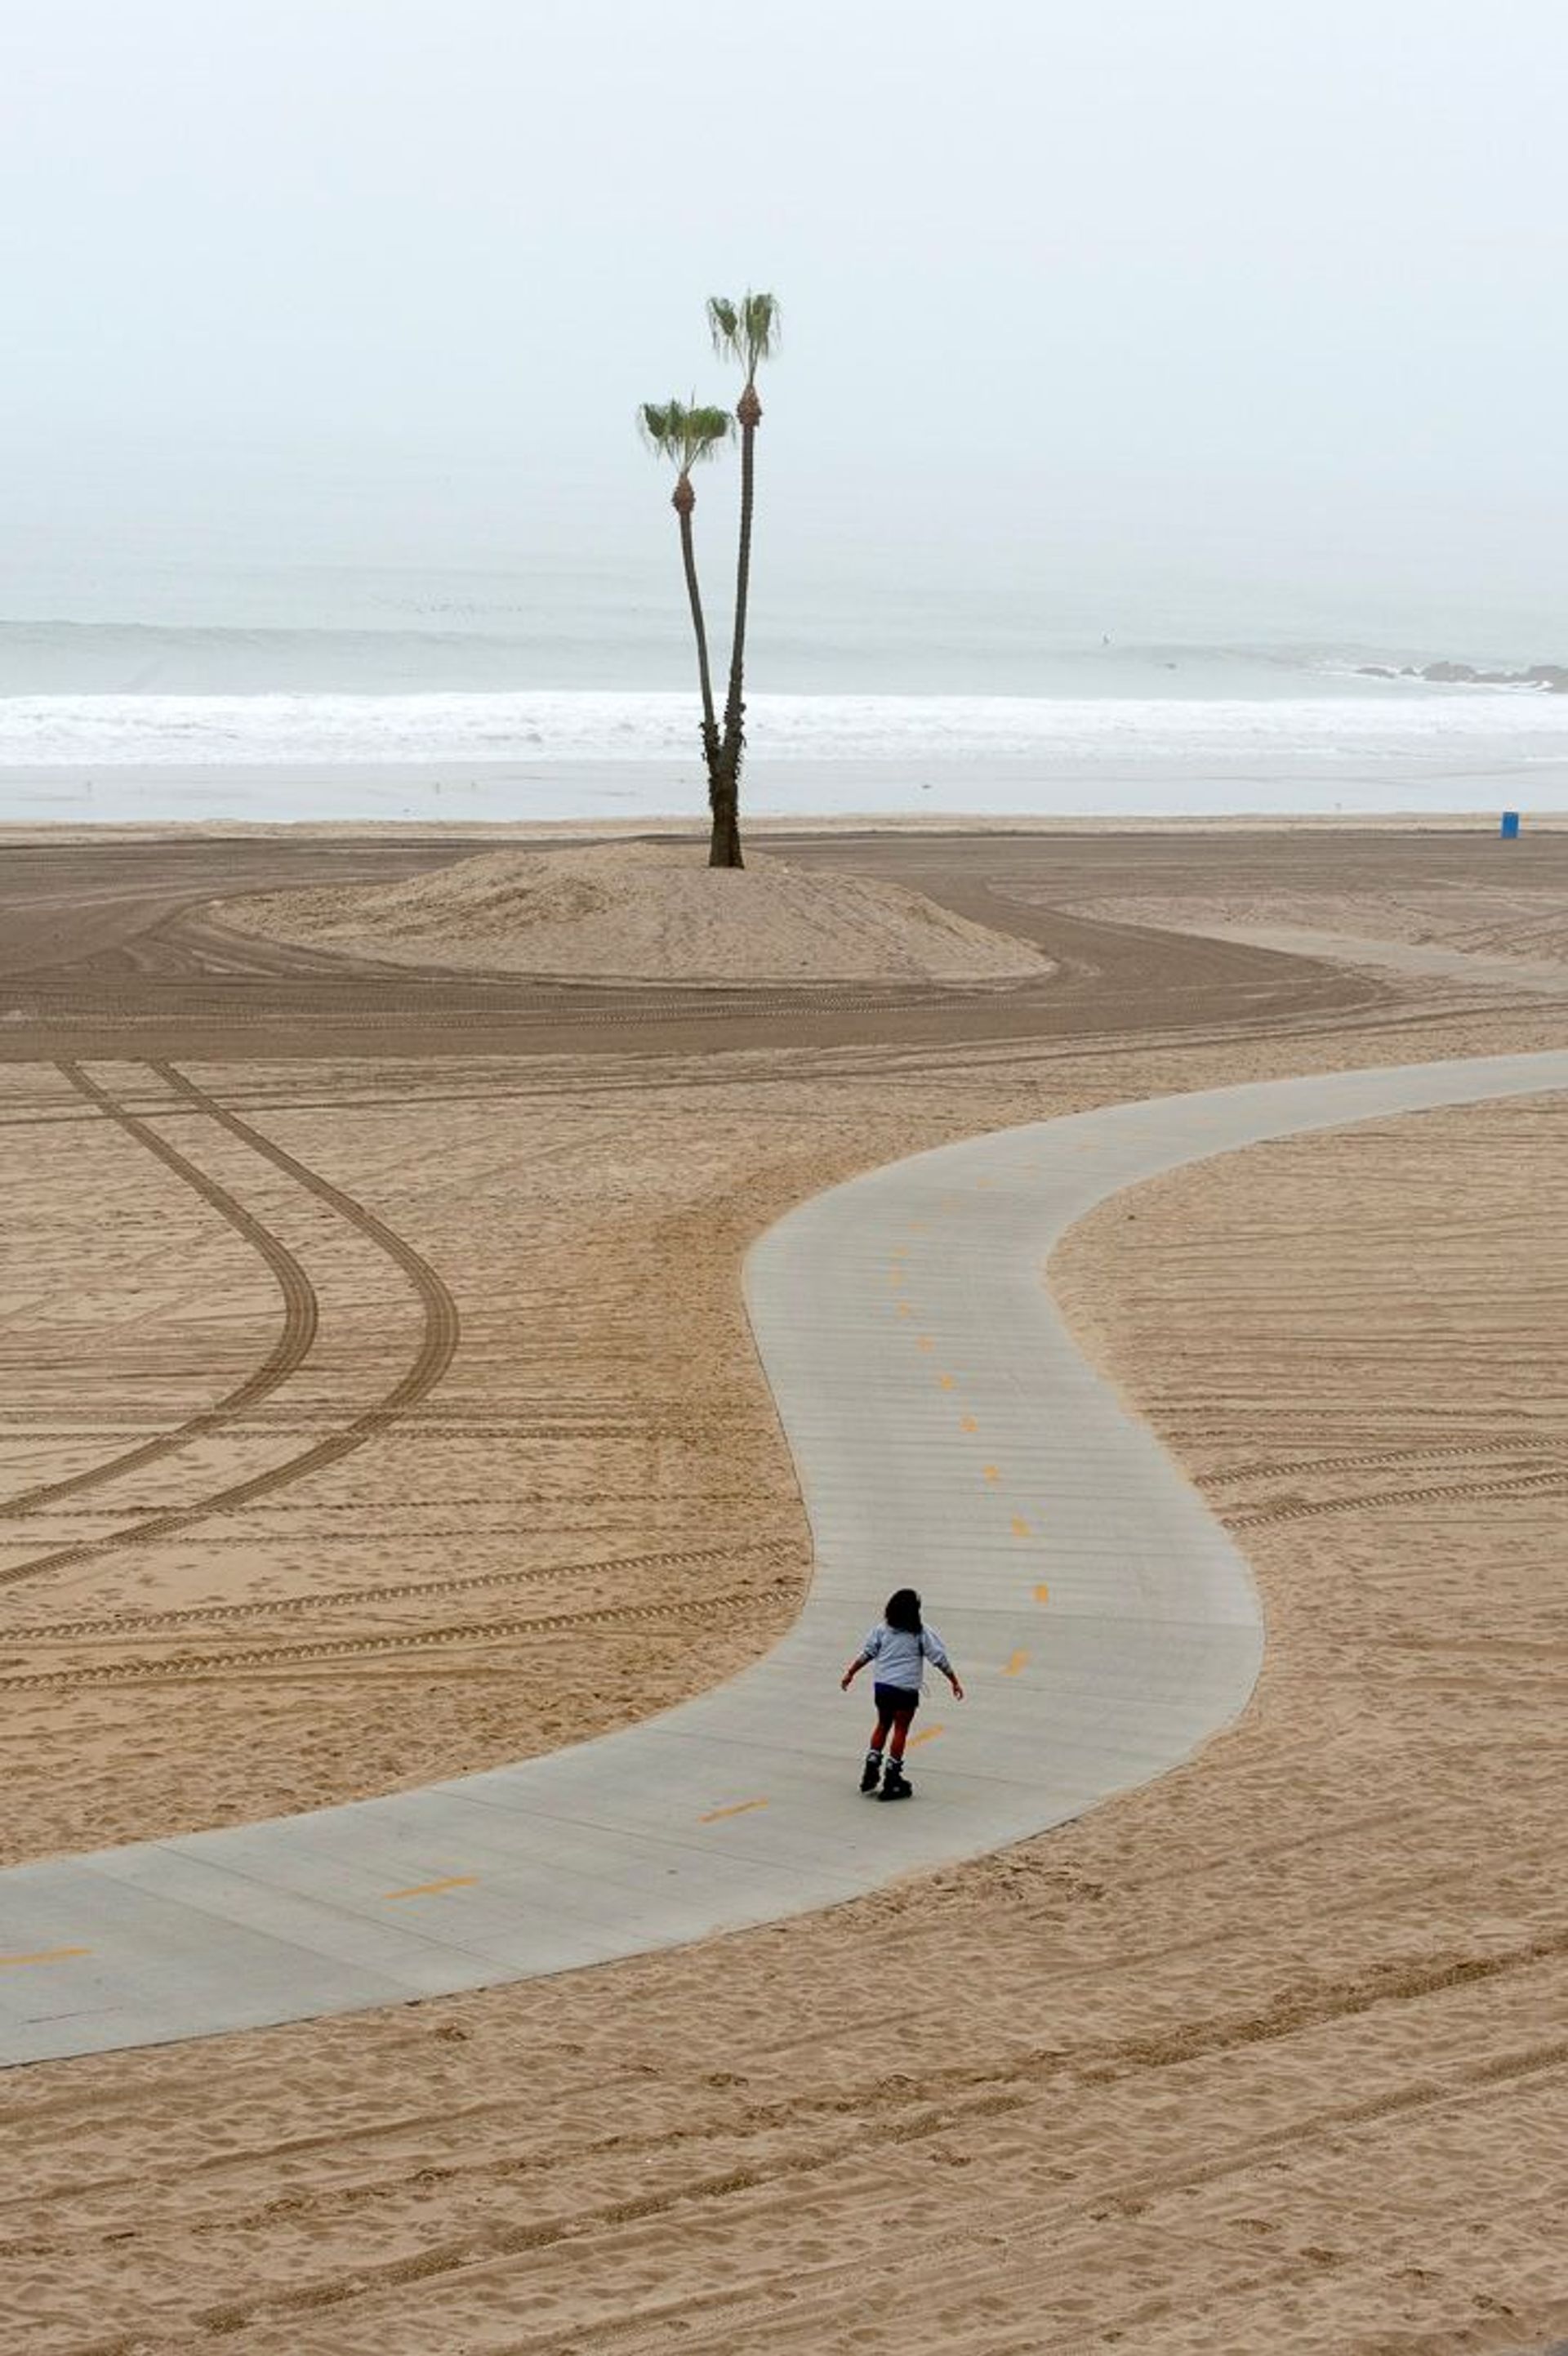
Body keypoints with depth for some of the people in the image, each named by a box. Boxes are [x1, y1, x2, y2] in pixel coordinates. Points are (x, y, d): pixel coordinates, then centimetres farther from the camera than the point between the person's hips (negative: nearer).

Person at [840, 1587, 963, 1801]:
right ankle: (892, 1779, 6)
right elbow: (940, 1659, -4)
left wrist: (850, 1674, 17)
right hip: (906, 1688, -4)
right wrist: (954, 1682, 3)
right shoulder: (922, 1633, -6)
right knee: (901, 1729, 4)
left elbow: (866, 1653, 6)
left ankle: (870, 1771, 18)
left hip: (882, 1686, 4)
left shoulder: (882, 1629, 3)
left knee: (883, 1725, 20)